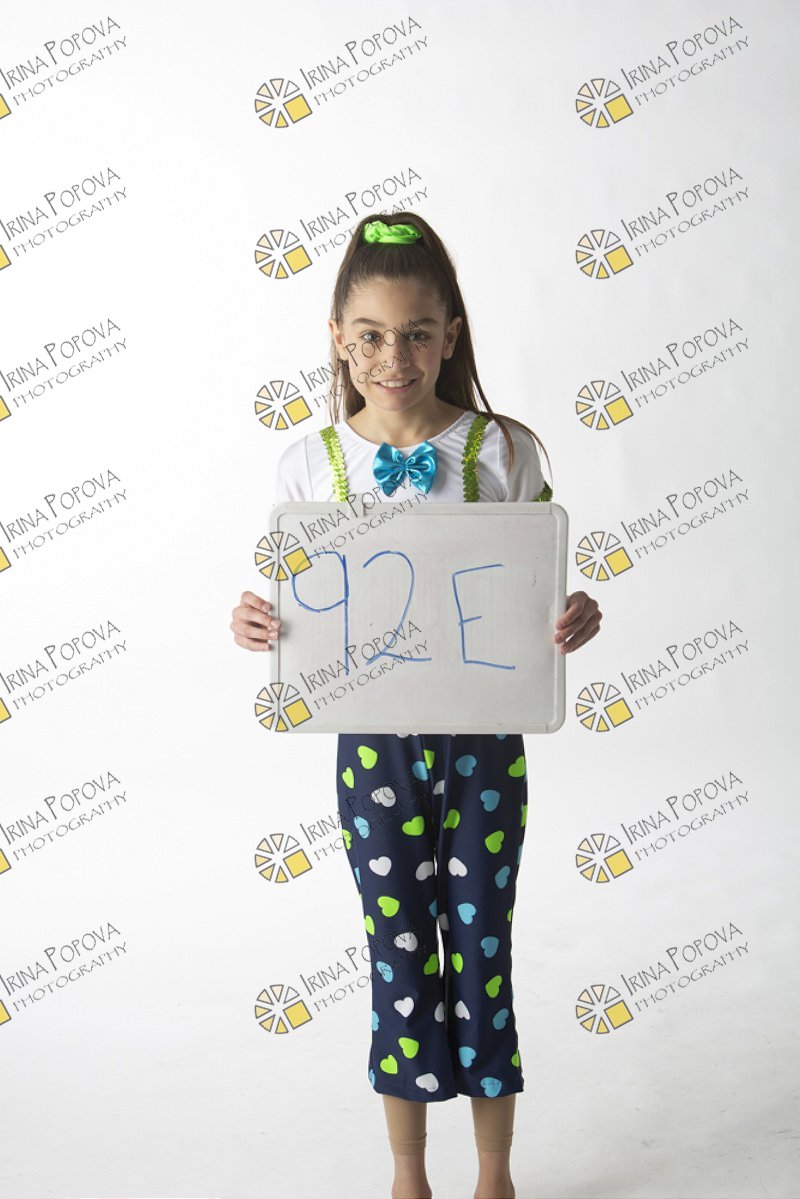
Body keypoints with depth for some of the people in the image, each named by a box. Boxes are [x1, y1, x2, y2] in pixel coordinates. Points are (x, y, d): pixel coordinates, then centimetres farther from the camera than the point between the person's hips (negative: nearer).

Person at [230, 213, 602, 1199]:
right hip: (374, 744, 1)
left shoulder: (503, 450, -6)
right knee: (399, 954, 12)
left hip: (484, 742, 0)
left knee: (482, 951, 11)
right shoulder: (311, 463, -3)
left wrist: (573, 624, -22)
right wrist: (255, 625, -18)